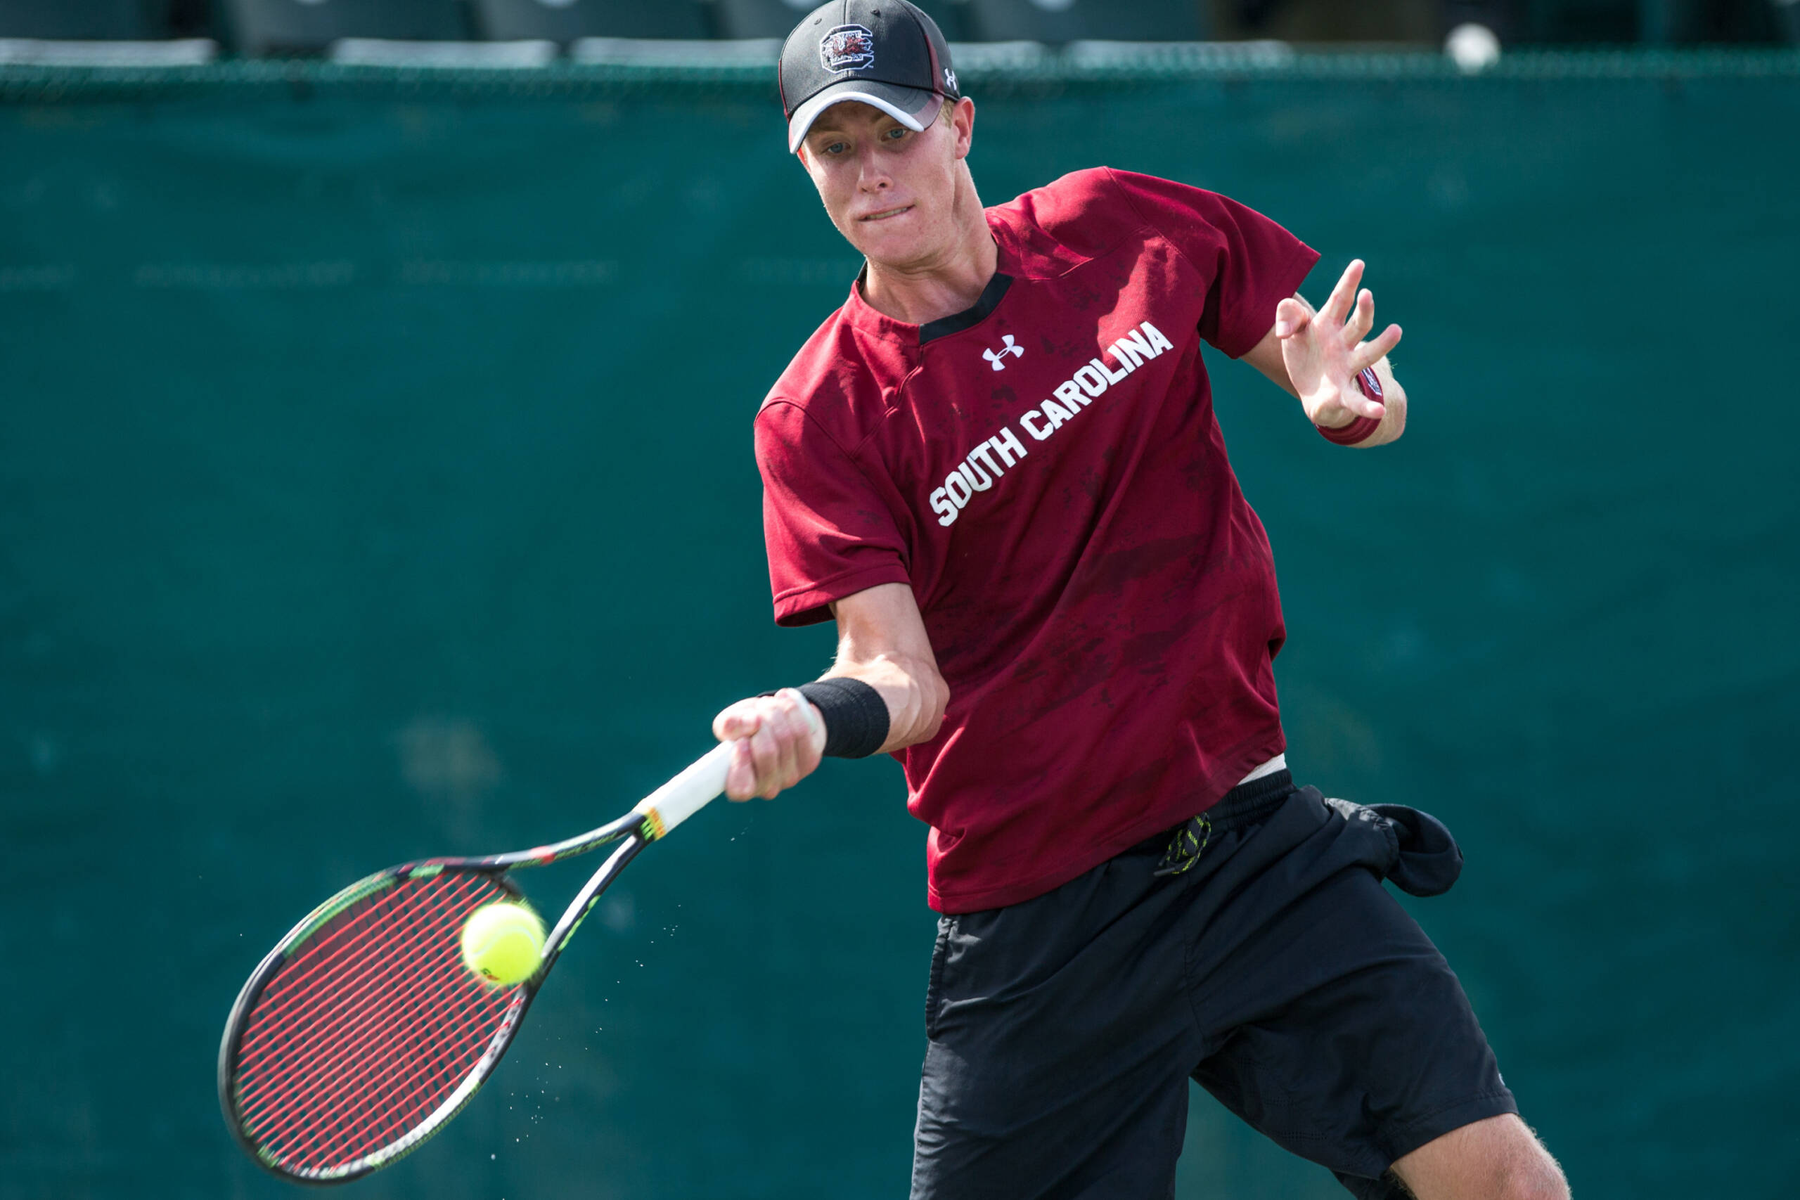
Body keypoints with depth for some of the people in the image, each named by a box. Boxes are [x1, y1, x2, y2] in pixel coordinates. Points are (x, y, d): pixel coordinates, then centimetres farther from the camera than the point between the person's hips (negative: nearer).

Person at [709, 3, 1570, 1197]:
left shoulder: (1123, 226, 3)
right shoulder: (820, 419, -4)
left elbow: (1366, 394, 12)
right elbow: (907, 680, -12)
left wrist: (1348, 403, -11)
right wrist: (820, 718, -34)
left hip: (1257, 841, 2)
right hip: (1038, 929, -2)